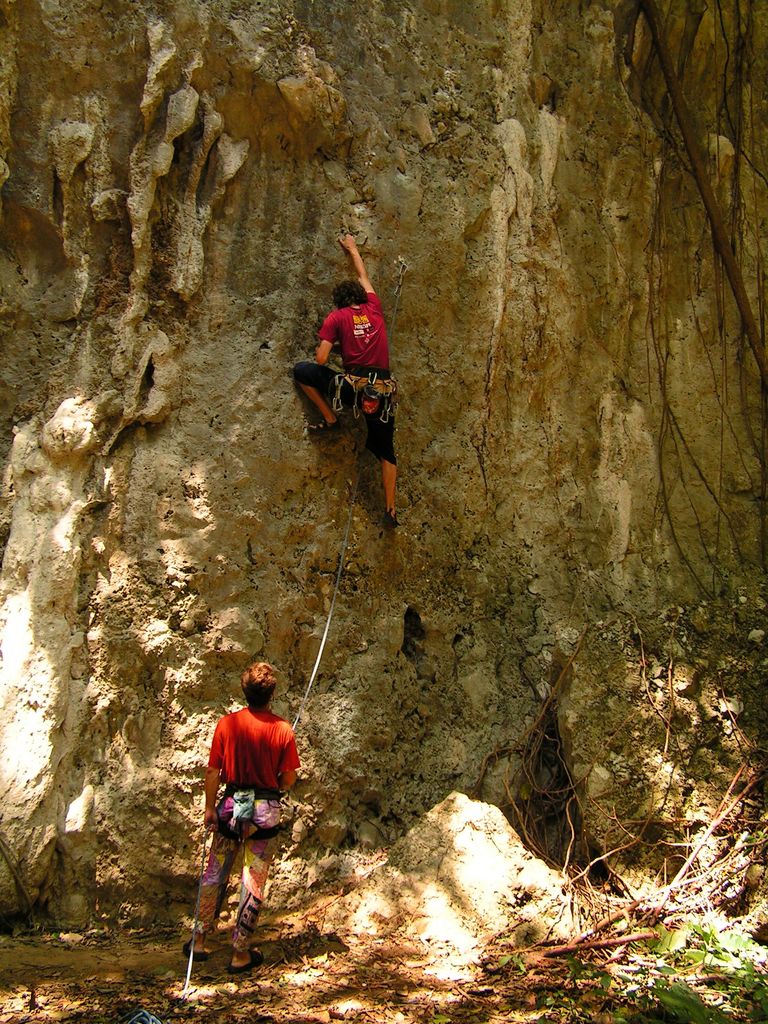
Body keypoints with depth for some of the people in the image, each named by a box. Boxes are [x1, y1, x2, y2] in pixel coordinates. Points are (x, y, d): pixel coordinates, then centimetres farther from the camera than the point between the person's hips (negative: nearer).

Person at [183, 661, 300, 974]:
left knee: (214, 874, 17)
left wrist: (210, 807, 7)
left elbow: (213, 772, -4)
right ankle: (240, 953, 16)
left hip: (231, 805, 1)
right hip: (266, 810, -1)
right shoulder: (282, 729, -10)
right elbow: (288, 779, -5)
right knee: (254, 883, 8)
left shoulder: (227, 724, -8)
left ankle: (199, 939, 26)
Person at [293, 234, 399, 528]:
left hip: (352, 384, -4)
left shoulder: (336, 317, 4)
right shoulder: (374, 309, 14)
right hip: (382, 388, 4)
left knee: (301, 371, 12)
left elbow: (321, 359, -4)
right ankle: (390, 509, 12)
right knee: (385, 450, 15)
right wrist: (353, 249, 47)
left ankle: (330, 419, 12)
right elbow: (364, 278, 34)